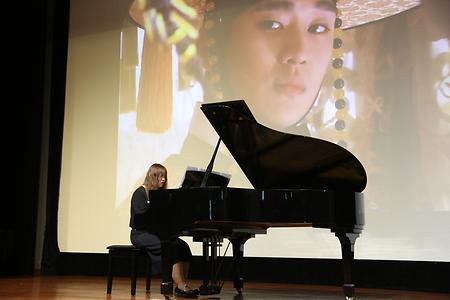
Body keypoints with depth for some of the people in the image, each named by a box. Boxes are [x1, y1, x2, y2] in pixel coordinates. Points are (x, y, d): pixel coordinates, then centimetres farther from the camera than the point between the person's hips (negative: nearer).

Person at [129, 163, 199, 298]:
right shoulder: (140, 193, -6)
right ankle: (181, 286, -31)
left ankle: (182, 285, -23)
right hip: (141, 234, -7)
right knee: (173, 247, -29)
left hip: (156, 232, 7)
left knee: (183, 246, -19)